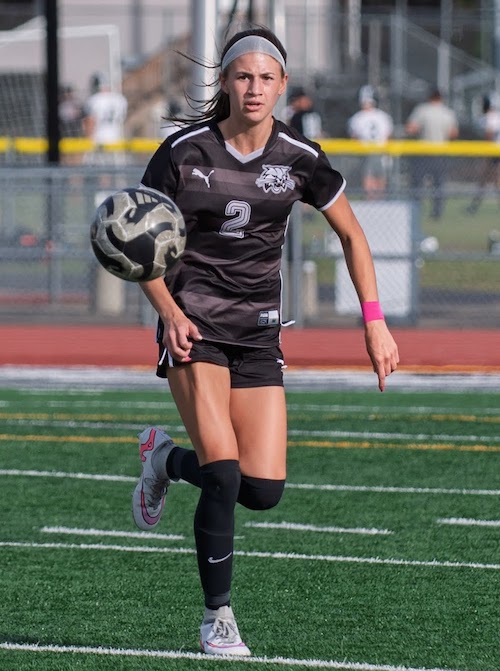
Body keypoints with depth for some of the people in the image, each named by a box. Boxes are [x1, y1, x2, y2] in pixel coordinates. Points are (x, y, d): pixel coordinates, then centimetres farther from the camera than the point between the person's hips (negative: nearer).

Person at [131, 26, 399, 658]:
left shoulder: (299, 158, -2)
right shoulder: (184, 151, -8)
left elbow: (351, 235, 10)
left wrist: (374, 322, 2)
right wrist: (169, 312, -16)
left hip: (258, 332, 3)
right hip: (193, 328, -3)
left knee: (264, 489, -6)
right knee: (223, 474, -18)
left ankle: (167, 458, 25)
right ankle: (217, 615, -1)